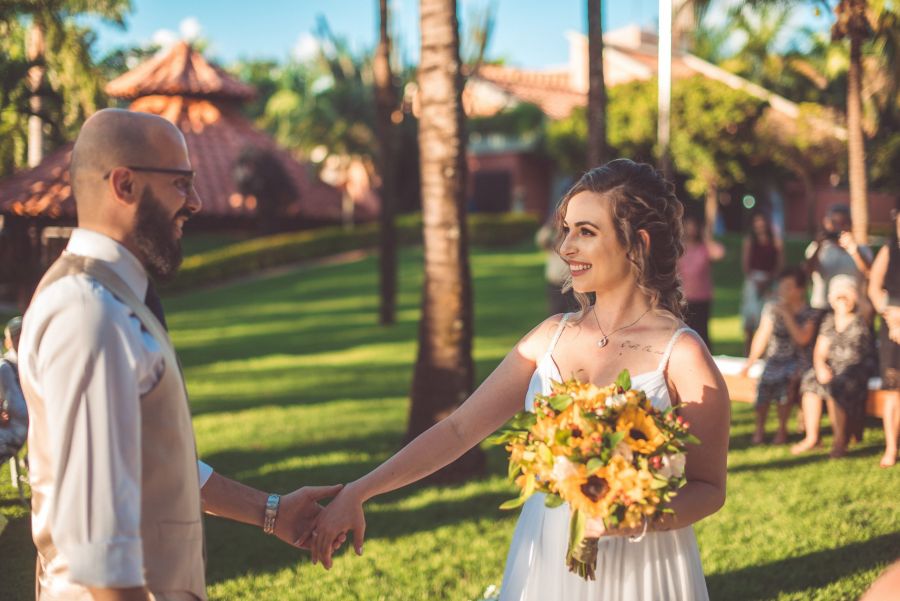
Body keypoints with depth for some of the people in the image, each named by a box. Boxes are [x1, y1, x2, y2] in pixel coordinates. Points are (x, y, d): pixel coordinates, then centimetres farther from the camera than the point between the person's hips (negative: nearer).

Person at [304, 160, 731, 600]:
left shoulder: (681, 355, -11)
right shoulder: (551, 337, 2)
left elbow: (708, 489, -6)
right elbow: (458, 429, 1)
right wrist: (355, 495, -4)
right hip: (543, 563, 4)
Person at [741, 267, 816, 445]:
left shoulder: (808, 313, 0)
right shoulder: (772, 308, 9)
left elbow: (803, 339, -15)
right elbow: (762, 336, 10)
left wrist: (787, 315, -14)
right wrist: (751, 360, 0)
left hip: (797, 361, -2)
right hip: (774, 360, 3)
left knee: (784, 380, -33)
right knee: (765, 382, -28)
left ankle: (782, 429, -16)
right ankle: (759, 429, -12)